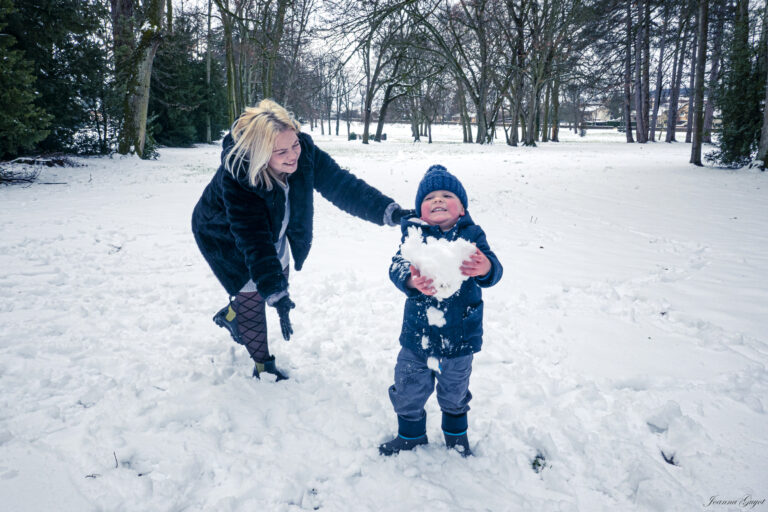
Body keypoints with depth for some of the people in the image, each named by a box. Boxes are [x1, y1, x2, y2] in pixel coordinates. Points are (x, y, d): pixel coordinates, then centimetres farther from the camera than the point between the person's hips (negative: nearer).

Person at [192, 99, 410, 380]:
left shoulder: (305, 152, -29)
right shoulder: (235, 176, -41)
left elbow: (342, 184, -33)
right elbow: (254, 241, -43)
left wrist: (390, 211, -47)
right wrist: (276, 294, -49)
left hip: (274, 233, 6)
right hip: (226, 236, -5)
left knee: (278, 280, 20)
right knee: (254, 294, -2)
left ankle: (230, 315, 50)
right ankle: (263, 365, 22)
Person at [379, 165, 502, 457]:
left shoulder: (471, 235, -9)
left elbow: (493, 271, -22)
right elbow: (397, 267, -22)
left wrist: (485, 268, -47)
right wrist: (412, 281, -46)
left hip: (460, 336, 0)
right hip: (417, 335, 0)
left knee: (454, 392, 21)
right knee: (408, 391, 14)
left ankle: (456, 432, 51)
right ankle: (410, 434, 44)